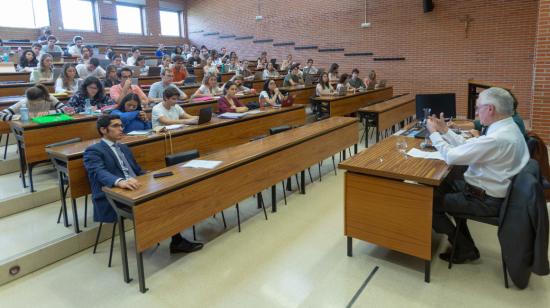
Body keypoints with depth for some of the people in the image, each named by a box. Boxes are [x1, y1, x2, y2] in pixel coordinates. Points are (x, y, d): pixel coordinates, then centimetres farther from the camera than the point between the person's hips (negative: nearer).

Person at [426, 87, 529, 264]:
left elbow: (451, 157, -24)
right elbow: (468, 146, 9)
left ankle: (464, 249, 13)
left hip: (485, 201, -10)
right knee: (443, 180, 18)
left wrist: (434, 133, -11)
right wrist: (444, 130, 5)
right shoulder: (506, 128, 3)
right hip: (487, 189, 10)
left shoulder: (498, 138, -30)